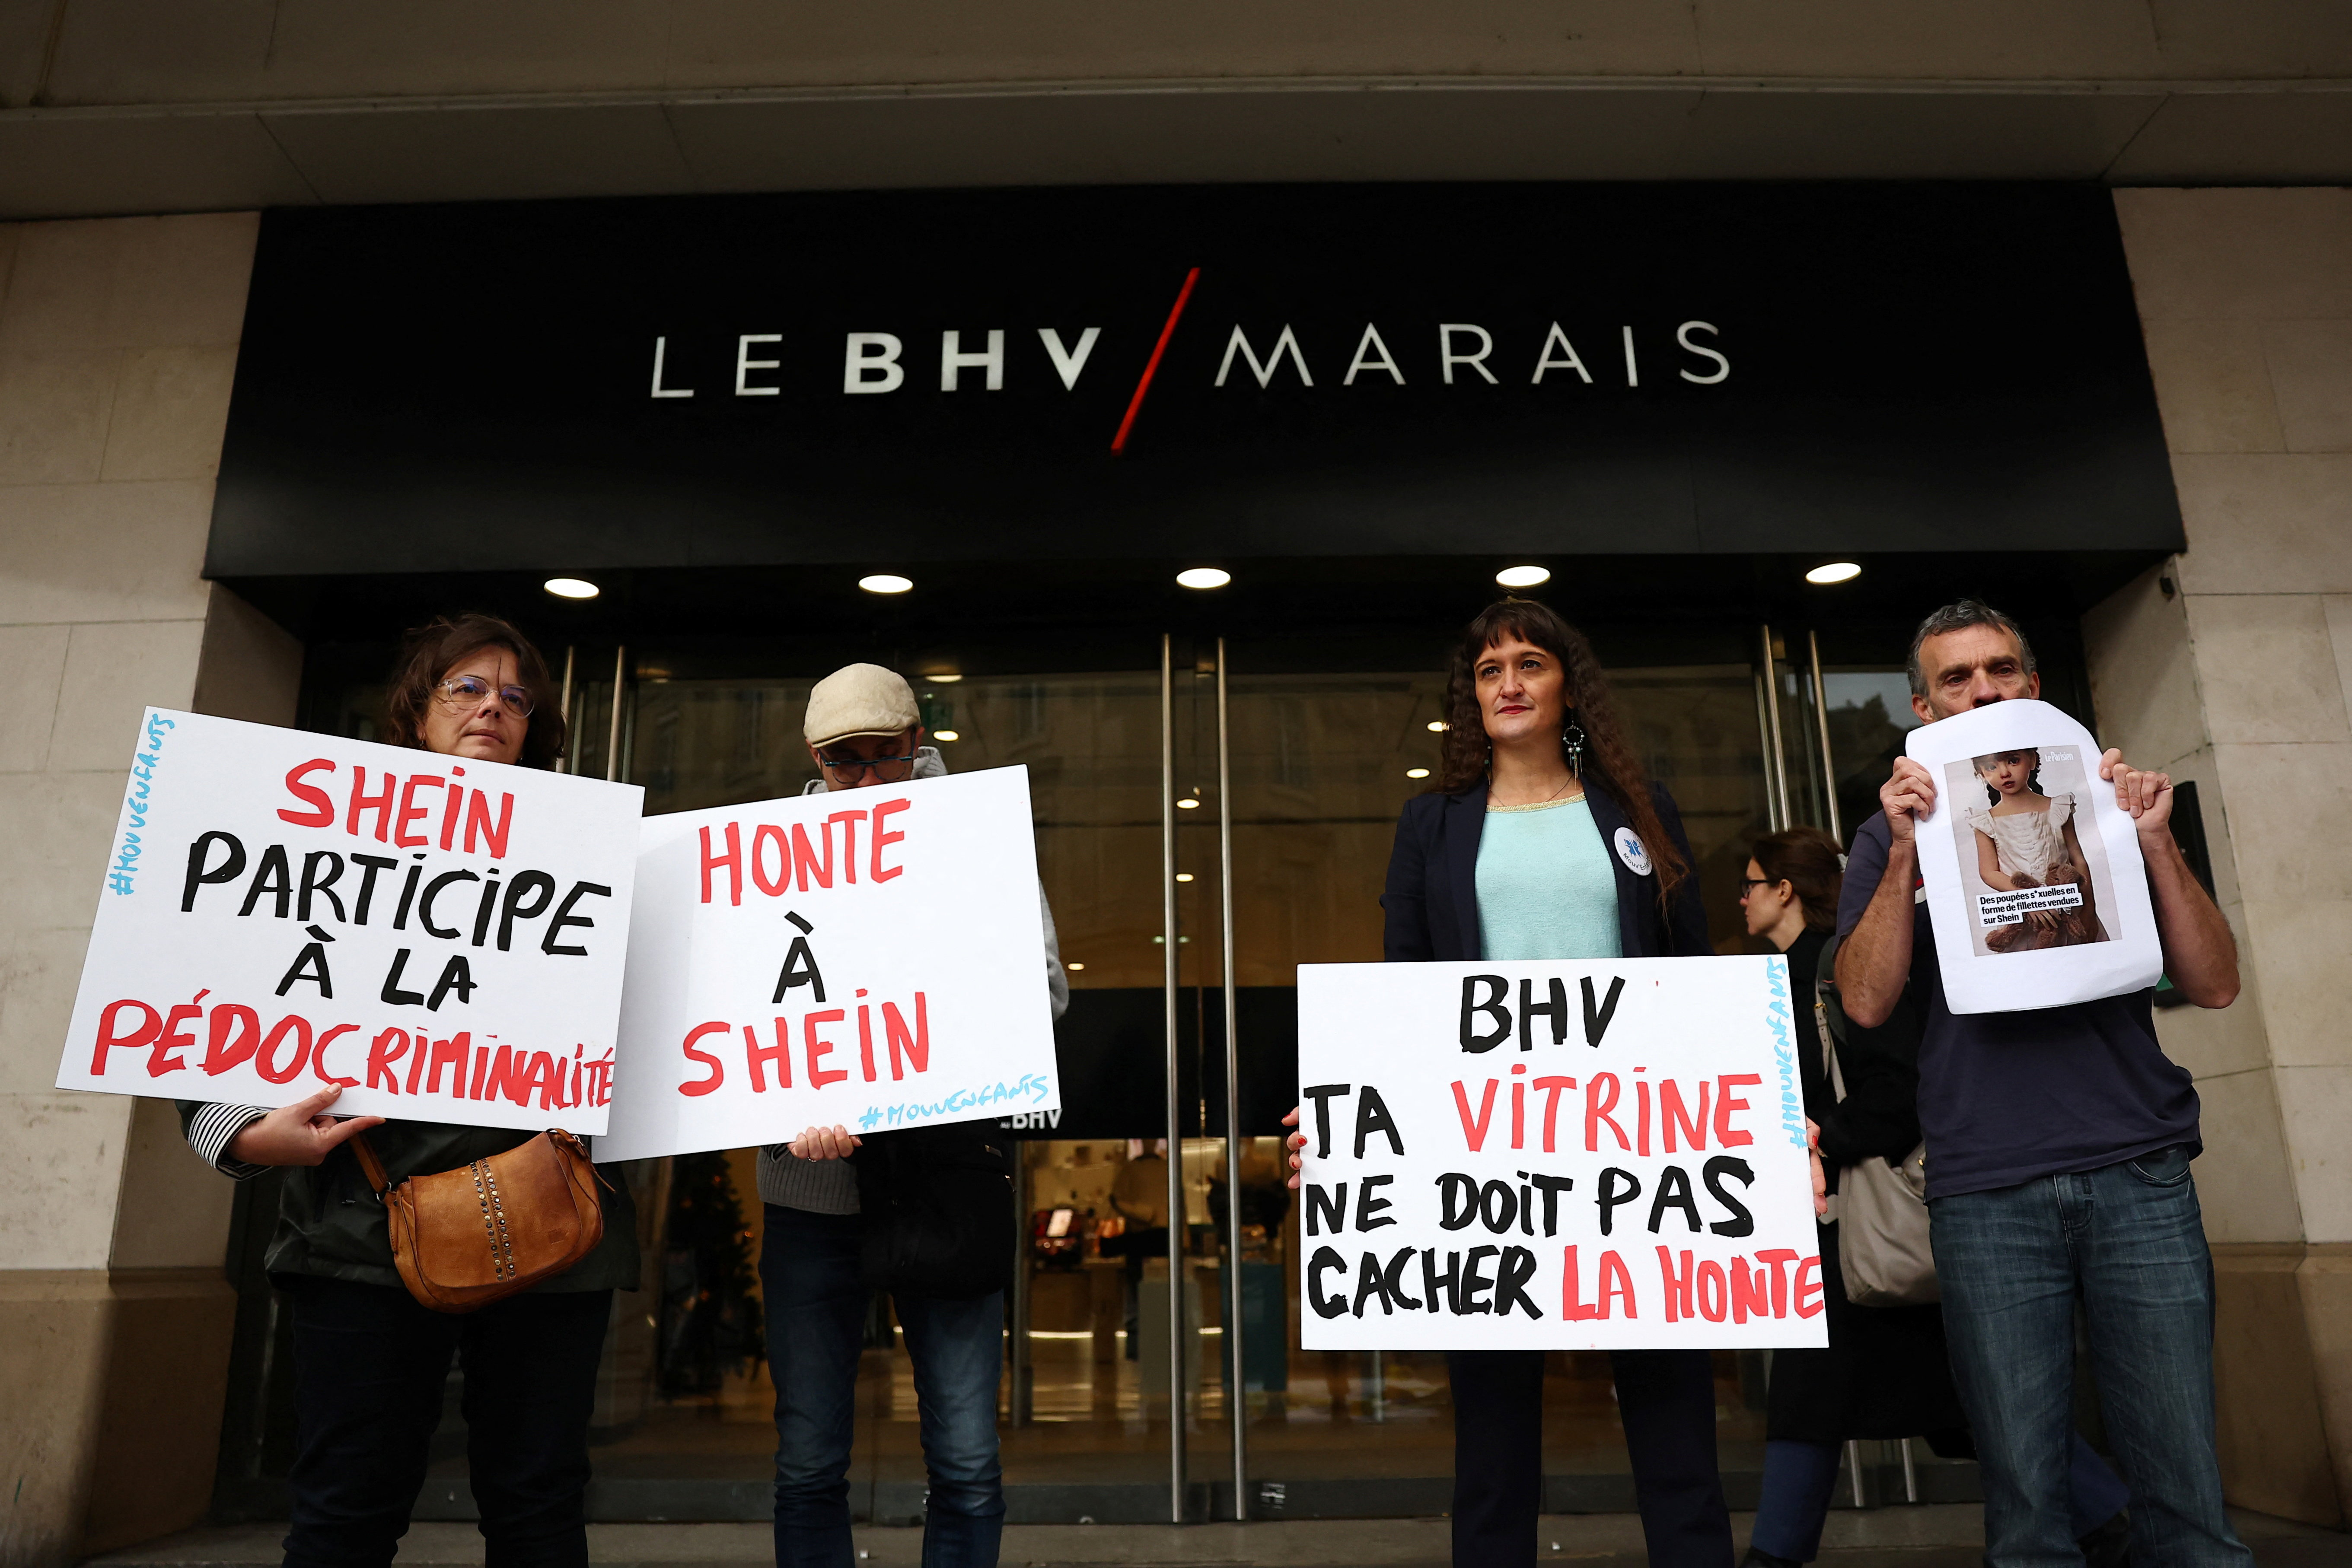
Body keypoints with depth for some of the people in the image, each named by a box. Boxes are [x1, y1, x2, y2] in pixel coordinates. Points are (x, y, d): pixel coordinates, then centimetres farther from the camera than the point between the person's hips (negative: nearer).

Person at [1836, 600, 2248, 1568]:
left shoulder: (2100, 805, 14)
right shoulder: (1899, 832, 11)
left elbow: (2214, 984, 7)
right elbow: (1866, 1002, -2)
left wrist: (2155, 842, -5)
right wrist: (1905, 852, -10)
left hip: (2139, 1172, 1)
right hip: (1985, 1194, -1)